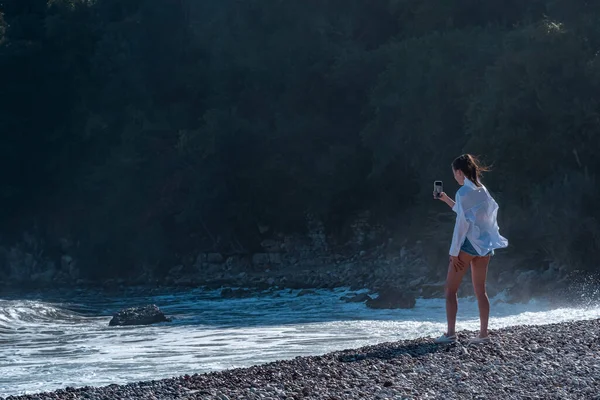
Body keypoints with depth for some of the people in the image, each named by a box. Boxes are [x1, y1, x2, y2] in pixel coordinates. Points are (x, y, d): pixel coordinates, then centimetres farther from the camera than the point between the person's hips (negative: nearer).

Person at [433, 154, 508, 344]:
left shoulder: (464, 192, -12)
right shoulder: (482, 190, 11)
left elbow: (462, 223, -16)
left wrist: (454, 251, -13)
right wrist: (446, 200, 30)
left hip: (467, 243, -7)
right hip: (484, 244, 7)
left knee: (450, 289, 1)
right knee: (480, 290, 11)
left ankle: (451, 333, -4)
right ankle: (483, 334, 8)